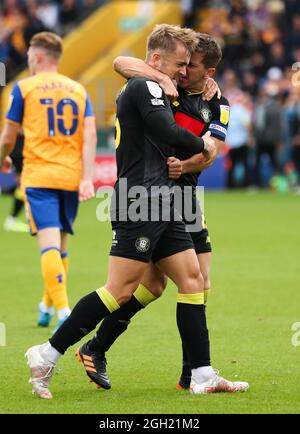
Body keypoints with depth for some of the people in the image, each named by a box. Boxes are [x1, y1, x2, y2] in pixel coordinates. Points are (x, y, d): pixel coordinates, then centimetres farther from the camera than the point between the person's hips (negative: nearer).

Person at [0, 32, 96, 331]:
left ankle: (63, 310, -26)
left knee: (49, 244, -12)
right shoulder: (78, 90, 12)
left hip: (38, 176, -4)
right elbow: (89, 135, 0)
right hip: (70, 177, 4)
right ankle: (47, 307, 31)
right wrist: (87, 179, -4)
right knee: (60, 245, 16)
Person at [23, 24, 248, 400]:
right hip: (140, 206, -11)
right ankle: (47, 355, -9)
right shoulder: (145, 87, -8)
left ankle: (203, 376, 5)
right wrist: (202, 144, 0)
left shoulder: (140, 90, 22)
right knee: (121, 289, -13)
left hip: (159, 205, 11)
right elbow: (167, 132, -18)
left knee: (192, 279, 6)